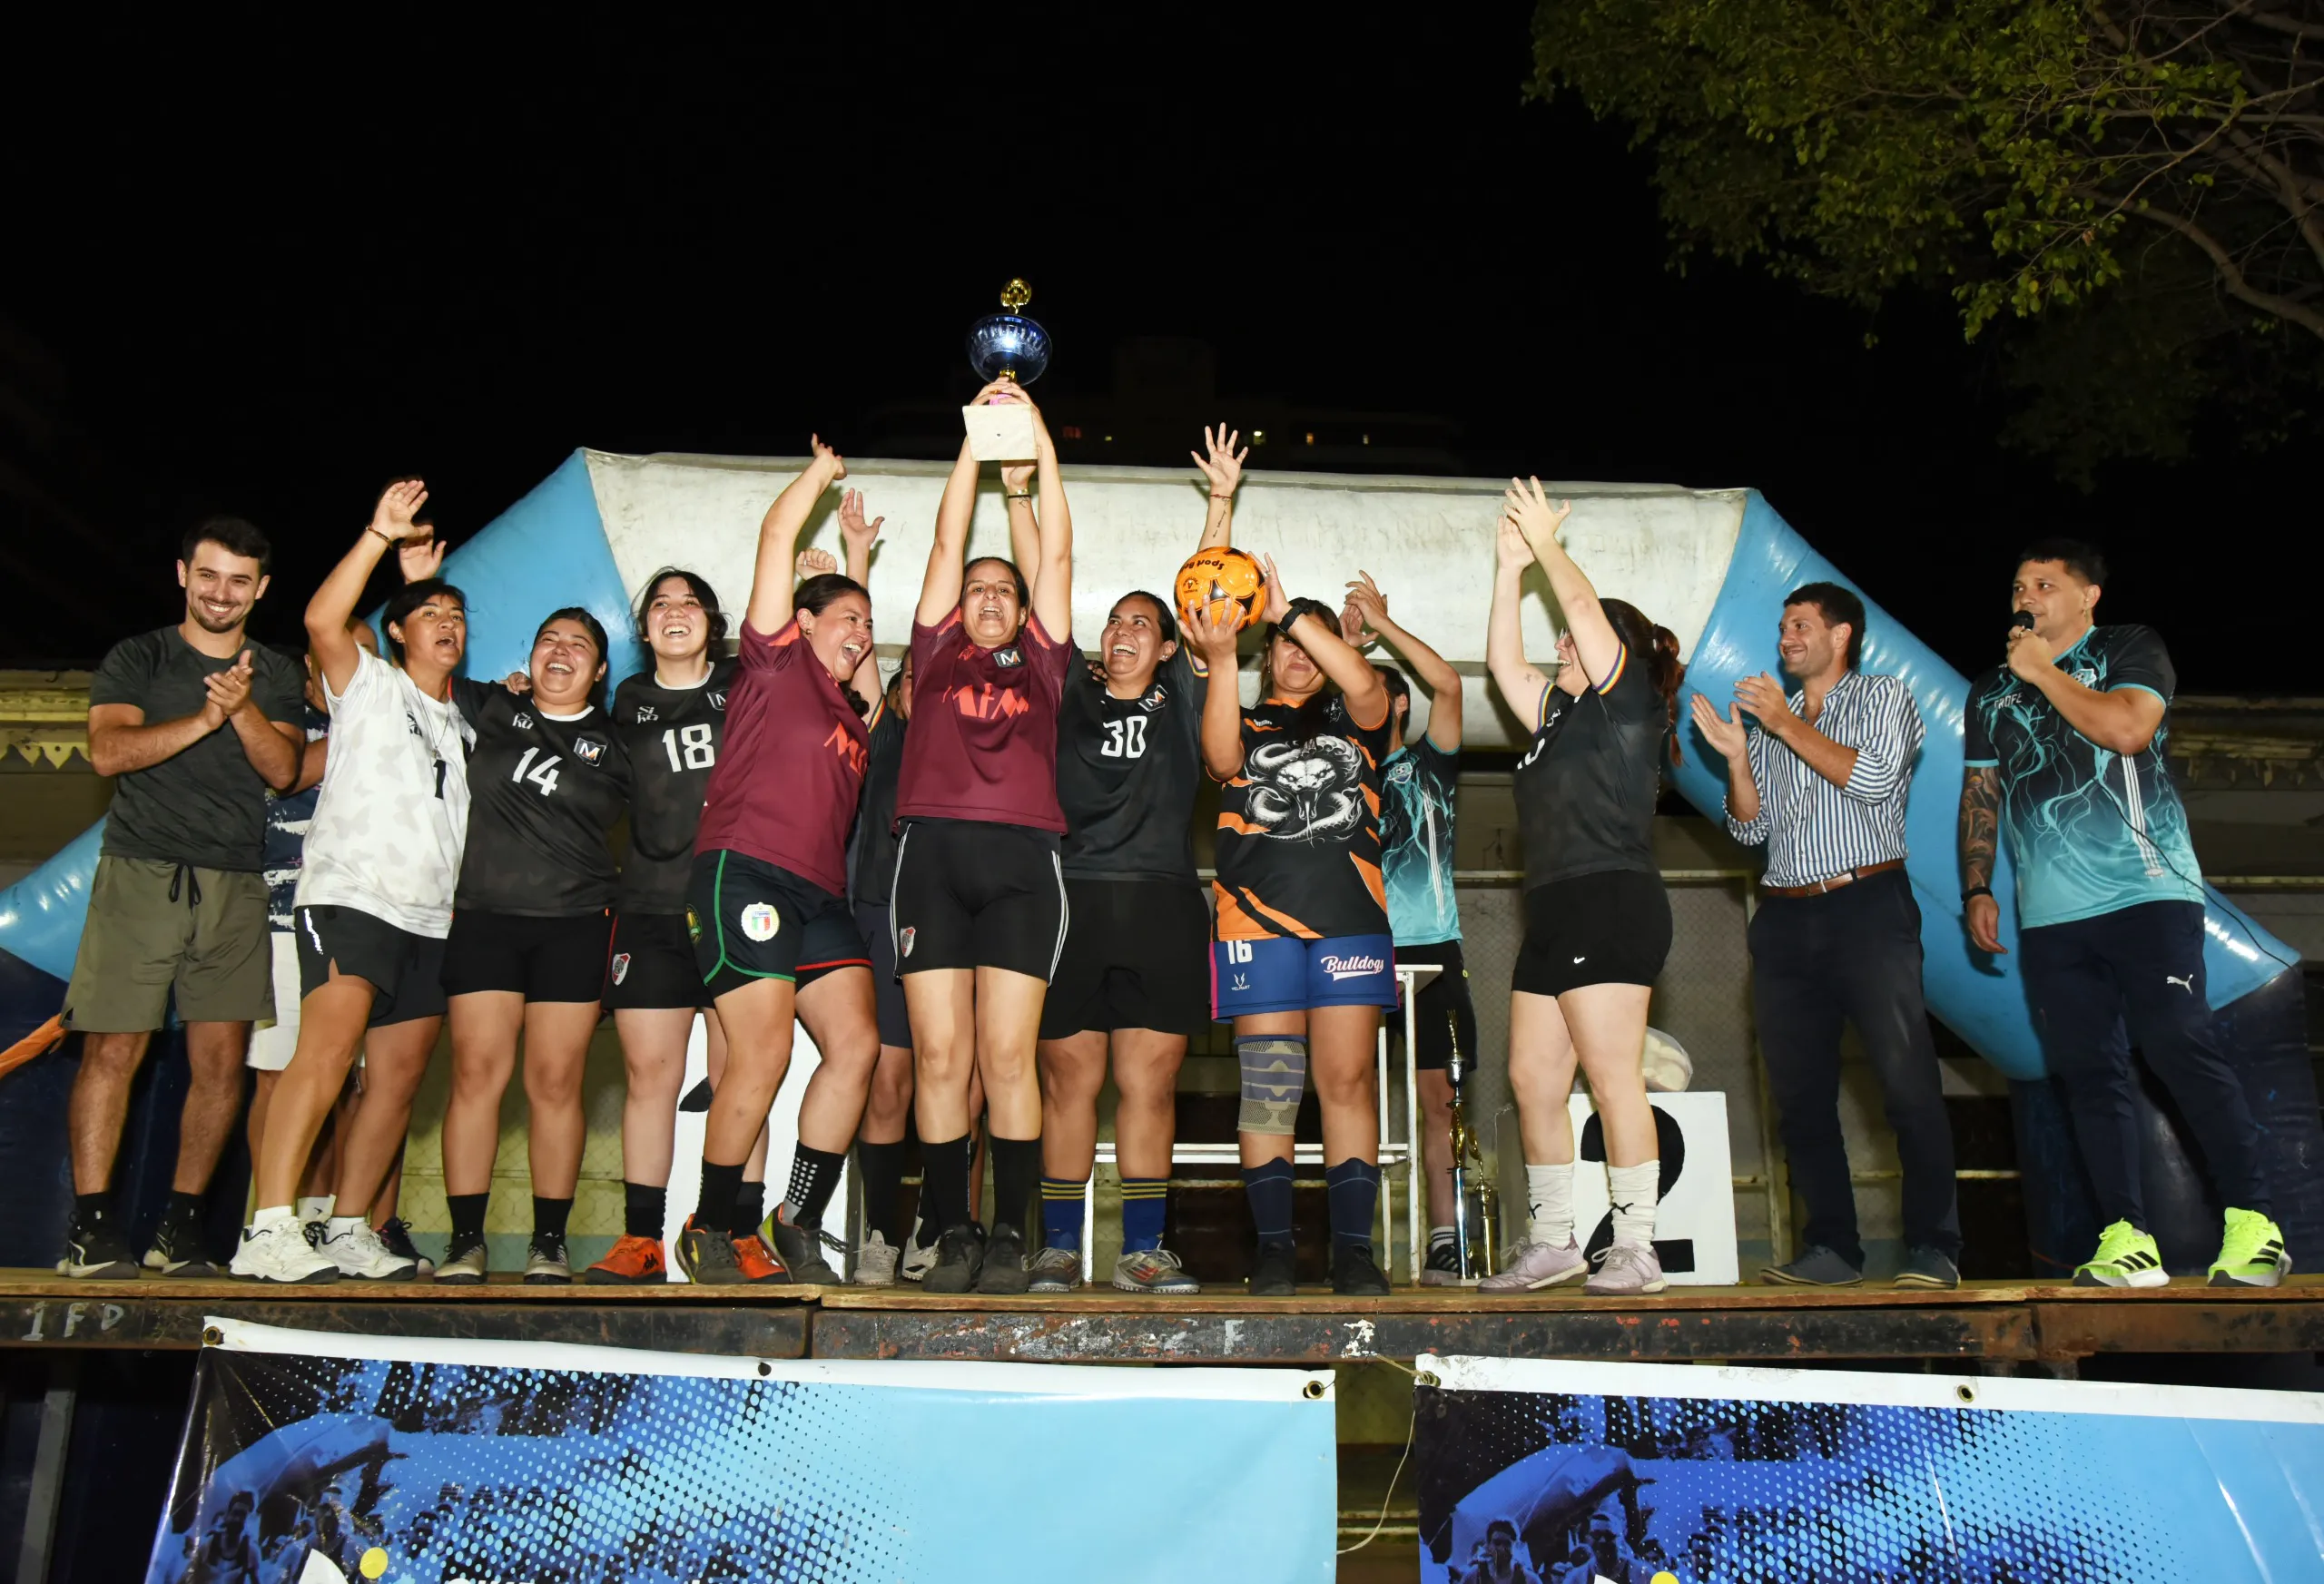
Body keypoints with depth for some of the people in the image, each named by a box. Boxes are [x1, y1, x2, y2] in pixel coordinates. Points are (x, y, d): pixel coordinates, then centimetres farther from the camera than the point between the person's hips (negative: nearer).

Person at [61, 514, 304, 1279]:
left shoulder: (274, 675, 15)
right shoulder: (136, 659, 9)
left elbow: (284, 769, 1)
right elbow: (108, 751, -6)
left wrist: (244, 708, -16)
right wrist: (203, 719, -17)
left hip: (235, 885, 2)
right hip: (140, 873, -2)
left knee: (221, 1060, -2)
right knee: (114, 1049, -7)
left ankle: (180, 1224, 6)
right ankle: (91, 1224, -2)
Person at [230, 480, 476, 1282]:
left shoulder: (463, 726, 25)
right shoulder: (370, 685, 6)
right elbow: (322, 620, -12)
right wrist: (379, 536, -17)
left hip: (428, 917, 7)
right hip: (351, 893, -7)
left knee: (399, 1075, 3)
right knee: (328, 1049, -22)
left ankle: (349, 1230, 9)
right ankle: (268, 1231, -24)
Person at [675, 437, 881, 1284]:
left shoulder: (853, 711, 25)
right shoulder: (776, 660, 7)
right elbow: (777, 536, 5)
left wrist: (857, 558, 43)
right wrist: (823, 470, 18)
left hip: (818, 894, 7)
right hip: (743, 872, -7)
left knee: (856, 1043, -6)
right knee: (764, 1054, -14)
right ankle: (709, 1231, 2)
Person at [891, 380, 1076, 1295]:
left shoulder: (1040, 664, 21)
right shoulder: (936, 653, 21)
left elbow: (1055, 554, 19)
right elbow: (947, 543, 20)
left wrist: (1038, 443, 21)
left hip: (1021, 858, 0)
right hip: (933, 850, 0)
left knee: (1008, 1054, -5)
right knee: (939, 1056, -4)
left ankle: (1010, 1237, 0)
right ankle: (952, 1235, 3)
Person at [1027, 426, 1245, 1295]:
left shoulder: (1178, 702, 15)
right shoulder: (1070, 694, 13)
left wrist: (1222, 501, 8)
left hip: (1163, 905, 1)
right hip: (1074, 900, 0)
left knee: (1150, 1084, 2)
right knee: (1068, 1082, 0)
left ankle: (1142, 1251, 9)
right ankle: (1058, 1248, 9)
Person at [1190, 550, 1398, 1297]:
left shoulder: (1350, 720, 18)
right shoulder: (1244, 723, 17)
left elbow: (1364, 683, -5)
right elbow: (1222, 761, -7)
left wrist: (1295, 611, -8)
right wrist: (1219, 657, -16)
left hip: (1350, 920, 1)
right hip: (1258, 919, 0)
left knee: (1348, 1080, -3)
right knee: (1268, 1085, -4)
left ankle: (1353, 1248, 0)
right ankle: (1274, 1248, 2)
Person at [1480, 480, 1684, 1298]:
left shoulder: (1629, 701, 2)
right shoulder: (1561, 716, 23)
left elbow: (1583, 606, -4)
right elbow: (1503, 660, 25)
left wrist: (1546, 543, 9)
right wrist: (1510, 565, 24)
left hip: (1610, 902, -9)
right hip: (1555, 912, 9)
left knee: (1612, 1075, -11)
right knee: (1532, 1078, 5)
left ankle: (1636, 1248, -7)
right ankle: (1551, 1240, 12)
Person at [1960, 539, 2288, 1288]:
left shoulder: (2129, 649, 7)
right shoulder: (1990, 691, 20)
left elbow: (2128, 728, -13)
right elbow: (1980, 796, 19)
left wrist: (2043, 672, -4)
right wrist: (1976, 889, 9)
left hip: (2145, 890, -4)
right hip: (2048, 916, 5)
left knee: (2182, 1047, -12)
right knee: (2089, 1073, 2)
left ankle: (2253, 1224, -3)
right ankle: (2127, 1239, 4)